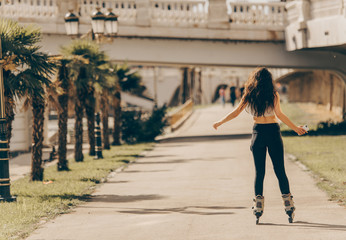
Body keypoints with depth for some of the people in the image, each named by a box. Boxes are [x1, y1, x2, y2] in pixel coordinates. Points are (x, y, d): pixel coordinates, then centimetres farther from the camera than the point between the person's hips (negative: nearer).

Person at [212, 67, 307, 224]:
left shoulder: (249, 96, 1)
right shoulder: (274, 95, -4)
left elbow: (235, 113, 4)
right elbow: (279, 114, -14)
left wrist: (220, 123, 17)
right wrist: (295, 128, -7)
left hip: (258, 132, 1)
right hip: (273, 131, -1)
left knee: (259, 172, 7)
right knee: (280, 170, 4)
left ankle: (258, 209, 3)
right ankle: (289, 207, 2)